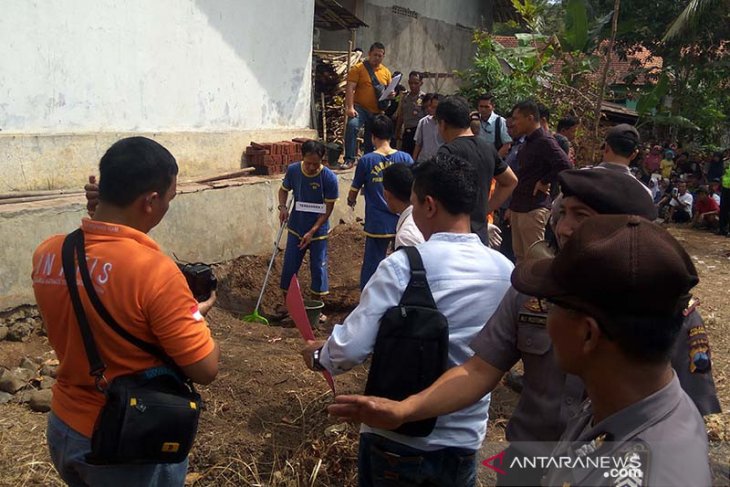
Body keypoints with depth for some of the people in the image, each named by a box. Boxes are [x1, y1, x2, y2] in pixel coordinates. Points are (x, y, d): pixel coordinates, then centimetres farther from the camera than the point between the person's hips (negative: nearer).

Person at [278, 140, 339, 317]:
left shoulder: (329, 177, -19)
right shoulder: (293, 170, -10)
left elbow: (328, 209, -14)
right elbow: (284, 189, 9)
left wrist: (312, 232, -19)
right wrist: (282, 207, -12)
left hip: (318, 231, -2)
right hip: (295, 228, 3)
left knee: (318, 267, 6)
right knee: (289, 266, 8)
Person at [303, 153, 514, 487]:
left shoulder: (403, 266, -21)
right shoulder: (505, 272, -6)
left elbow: (351, 348, -22)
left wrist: (319, 355, -1)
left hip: (396, 439, -3)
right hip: (464, 441, 3)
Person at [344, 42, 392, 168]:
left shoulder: (386, 72, 12)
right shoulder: (358, 68, -3)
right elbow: (350, 88, -10)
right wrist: (350, 107, -21)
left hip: (377, 111, 5)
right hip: (360, 108, -5)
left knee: (371, 140, 13)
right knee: (352, 126, -31)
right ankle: (349, 159, -27)